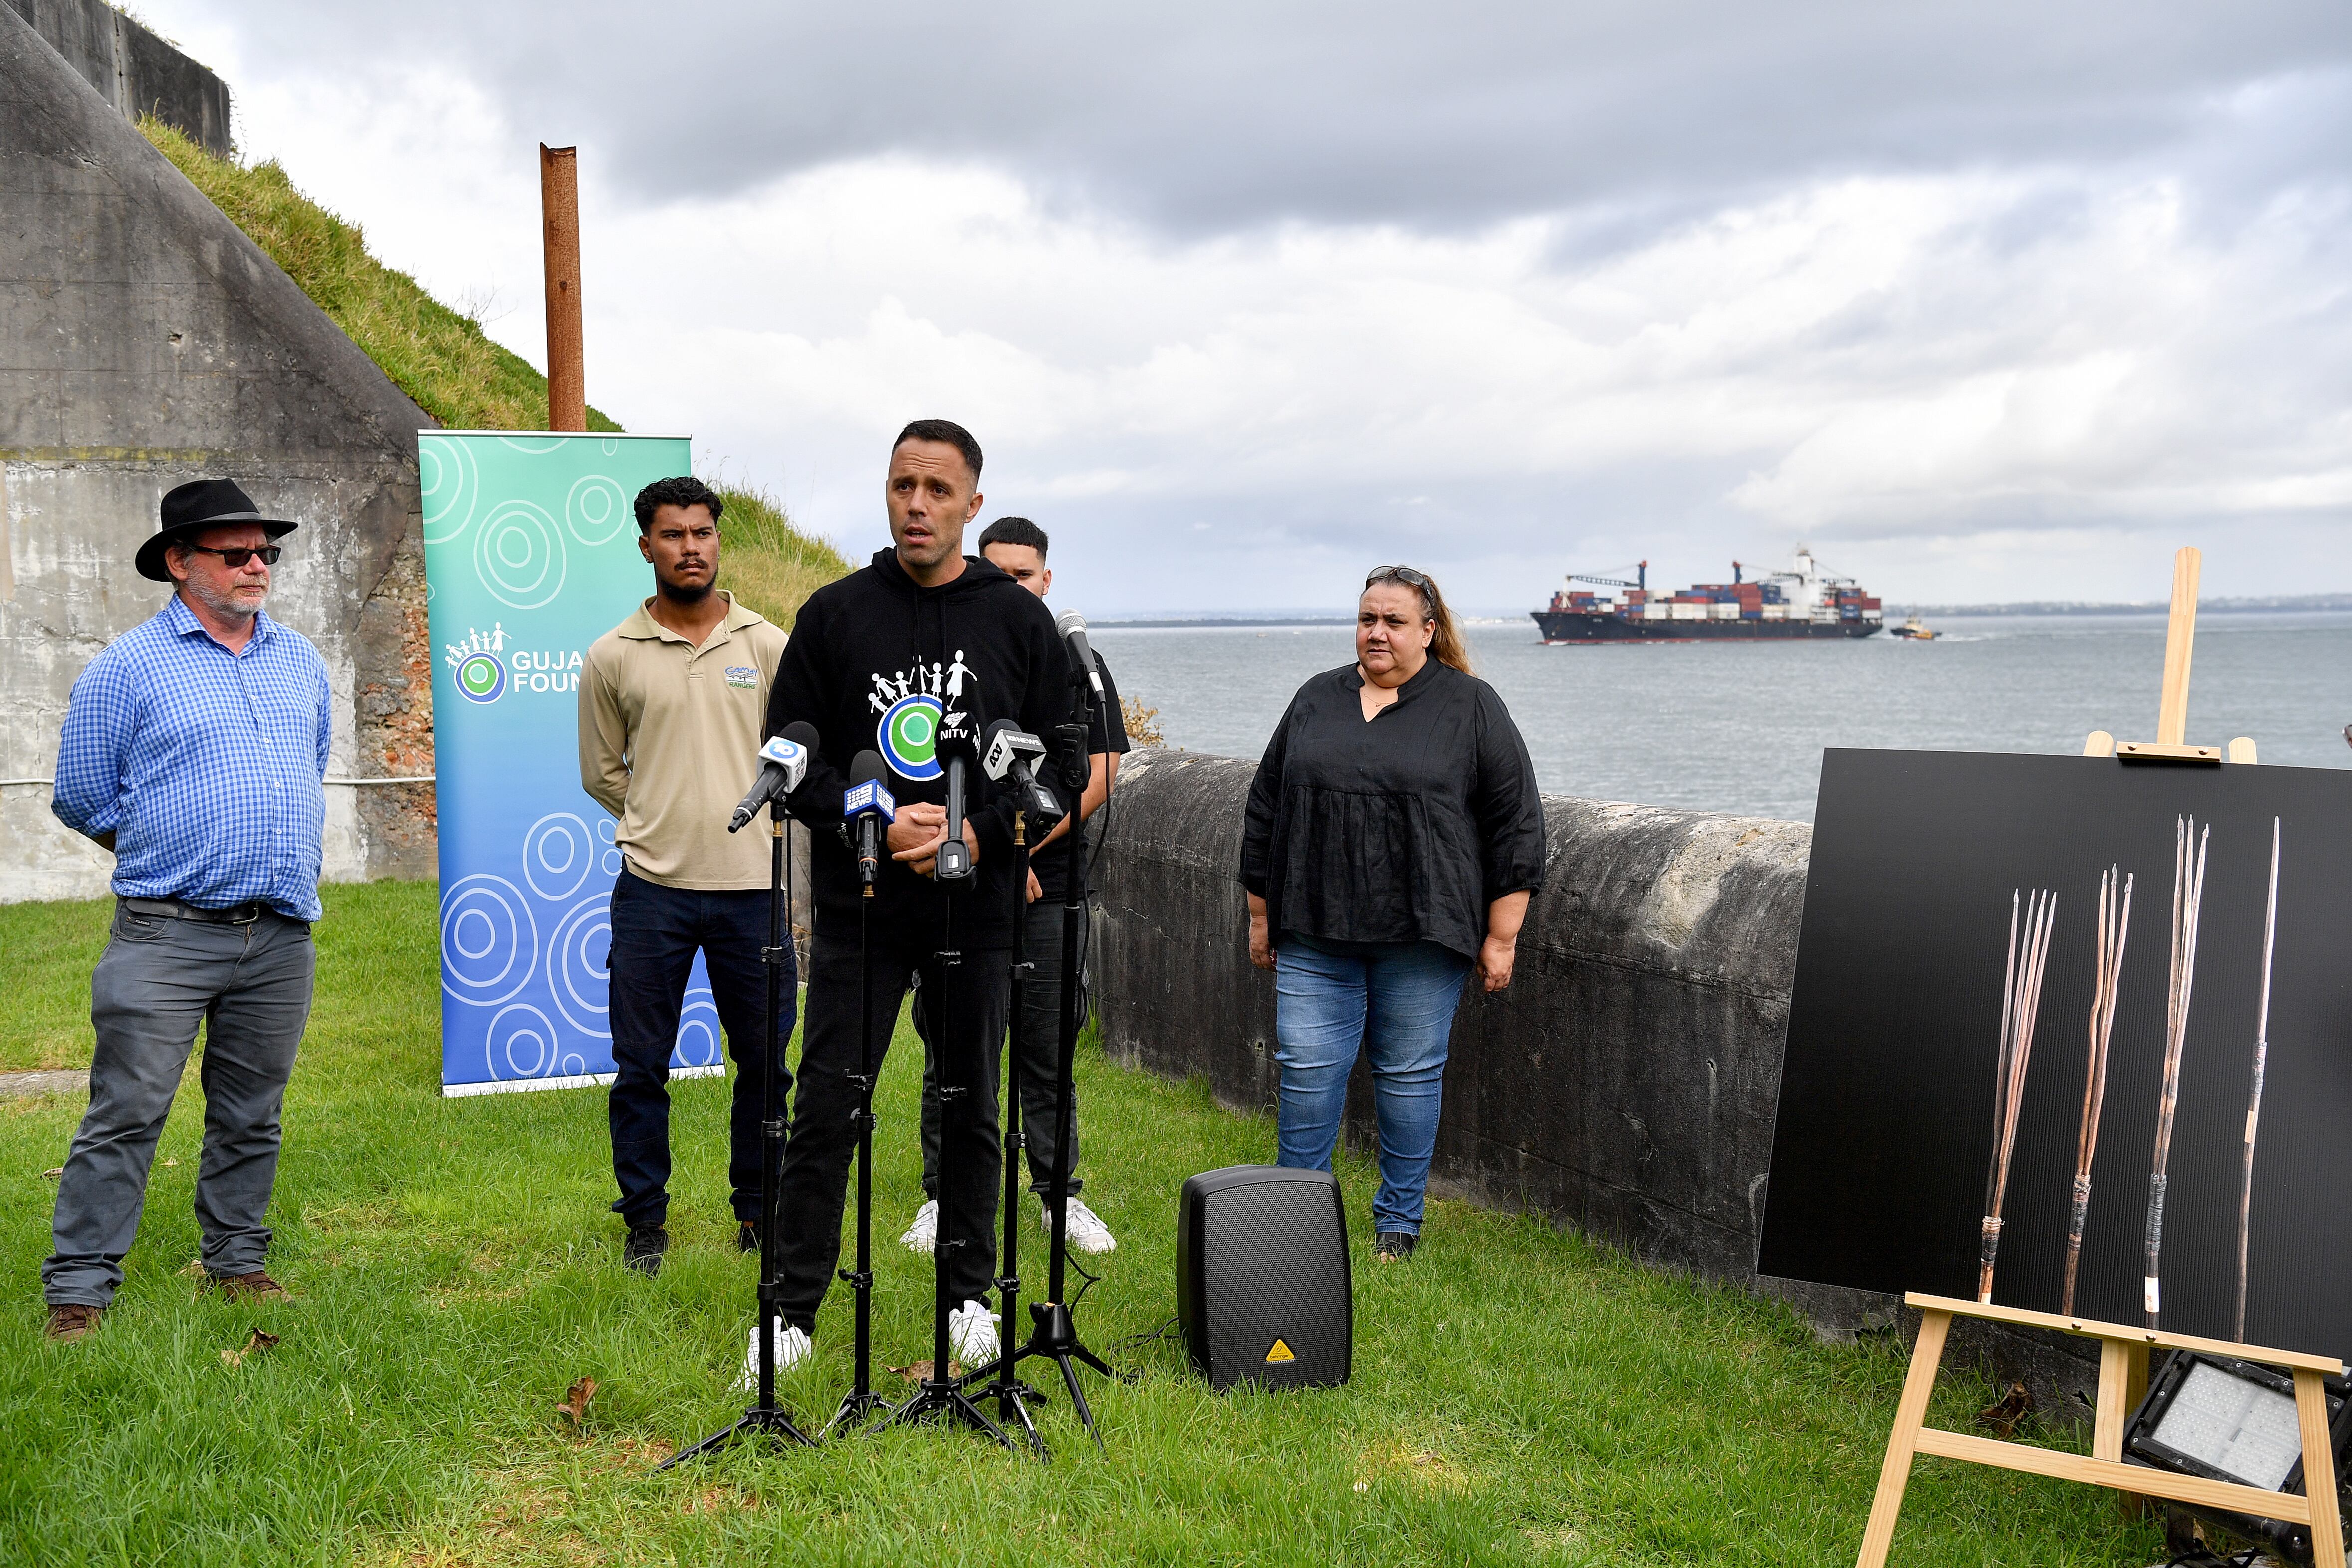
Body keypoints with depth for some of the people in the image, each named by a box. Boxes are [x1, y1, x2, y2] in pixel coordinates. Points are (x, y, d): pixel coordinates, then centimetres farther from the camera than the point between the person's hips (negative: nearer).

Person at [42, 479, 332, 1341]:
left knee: (251, 1116, 13)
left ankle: (237, 1262, 26)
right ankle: (78, 1289, 5)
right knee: (126, 1115, -4)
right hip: (167, 935, -4)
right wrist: (170, 857, 10)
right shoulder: (128, 665, -3)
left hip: (281, 936, 5)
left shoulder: (301, 660, 13)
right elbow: (81, 798, 3)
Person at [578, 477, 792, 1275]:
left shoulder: (769, 646, 2)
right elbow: (602, 773, 11)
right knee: (641, 1066, 6)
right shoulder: (612, 656, 2)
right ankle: (645, 1219, 21)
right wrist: (668, 821, 10)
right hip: (653, 888, 0)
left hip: (753, 887, 1)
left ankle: (758, 1209, 25)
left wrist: (738, 817, 9)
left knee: (764, 1060, 8)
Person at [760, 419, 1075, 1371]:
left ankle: (970, 1295, 27)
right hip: (857, 907, -1)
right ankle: (793, 1309, 14)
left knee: (972, 1106, 12)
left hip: (977, 909, 1)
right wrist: (875, 825, -13)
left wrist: (979, 832, -12)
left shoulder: (1020, 621, 3)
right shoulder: (834, 614, 2)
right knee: (826, 1107, 2)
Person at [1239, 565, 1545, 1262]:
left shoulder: (1473, 708, 1)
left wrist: (1501, 937, -4)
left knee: (1410, 1074, 6)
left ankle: (1399, 1221, 21)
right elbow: (1265, 810, 15)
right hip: (1315, 934, 3)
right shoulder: (1315, 700, 10)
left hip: (1420, 936, -3)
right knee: (1307, 1071, 2)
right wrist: (1261, 915, 13)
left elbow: (1516, 823, -1)